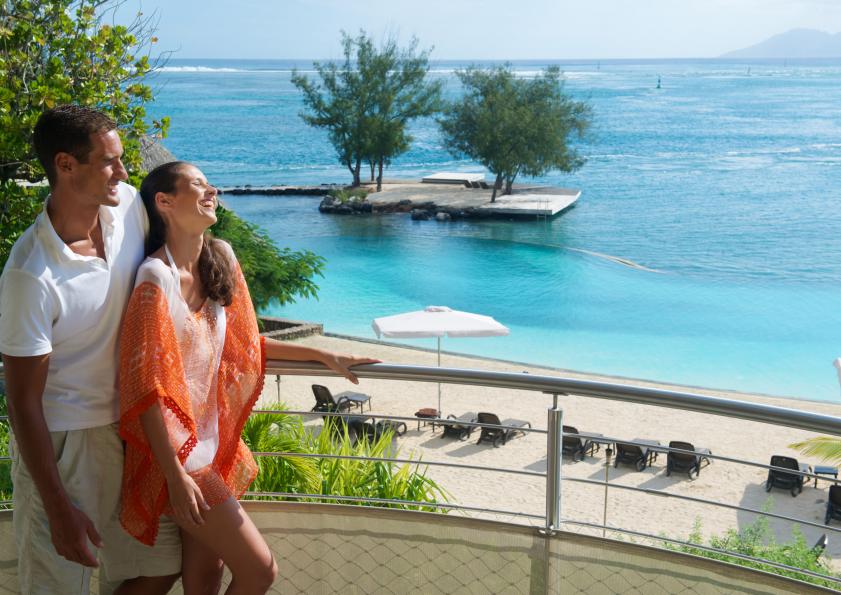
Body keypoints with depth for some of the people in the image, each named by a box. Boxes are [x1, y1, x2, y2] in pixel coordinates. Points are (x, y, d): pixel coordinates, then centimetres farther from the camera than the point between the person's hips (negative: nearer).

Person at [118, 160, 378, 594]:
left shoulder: (220, 261, 3)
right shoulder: (157, 277, -20)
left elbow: (241, 343, 13)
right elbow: (146, 386, -20)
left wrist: (324, 356, 10)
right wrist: (175, 476, -21)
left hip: (213, 440, 7)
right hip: (177, 448, -7)